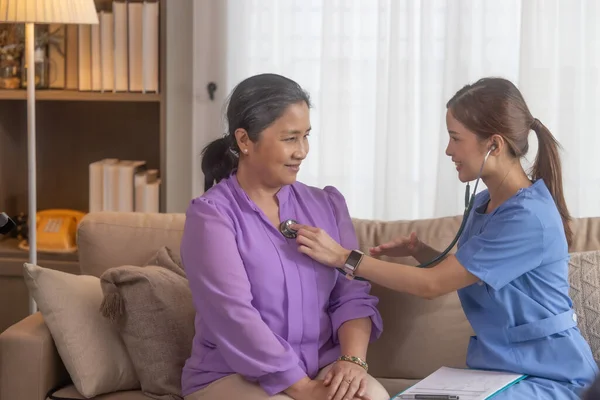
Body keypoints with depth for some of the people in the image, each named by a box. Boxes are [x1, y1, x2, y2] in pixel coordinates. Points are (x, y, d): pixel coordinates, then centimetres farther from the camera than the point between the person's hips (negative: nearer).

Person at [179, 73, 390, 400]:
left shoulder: (327, 205, 10)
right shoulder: (211, 215, -7)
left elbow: (352, 294, 3)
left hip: (322, 370, 4)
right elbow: (234, 318, -17)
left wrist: (352, 360, -16)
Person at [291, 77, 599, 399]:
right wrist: (419, 251, 1)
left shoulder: (529, 218, -21)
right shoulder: (484, 203, 6)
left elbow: (432, 285, -19)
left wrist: (343, 258, -16)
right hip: (497, 366, 7)